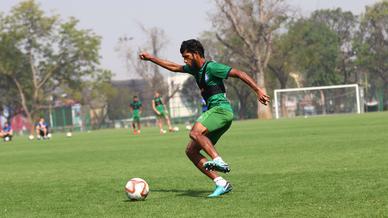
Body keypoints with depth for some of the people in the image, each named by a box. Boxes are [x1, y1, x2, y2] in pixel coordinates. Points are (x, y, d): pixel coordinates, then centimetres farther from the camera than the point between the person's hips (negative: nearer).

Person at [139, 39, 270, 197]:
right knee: (191, 150, 1)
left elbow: (239, 74, -13)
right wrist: (151, 58, 34)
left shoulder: (211, 67, -8)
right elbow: (174, 67, 33)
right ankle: (221, 183, -7)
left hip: (221, 109, -9)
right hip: (214, 111, 9)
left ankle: (218, 161, -41)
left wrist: (258, 90, -20)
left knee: (195, 132, -31)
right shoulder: (195, 69, 18)